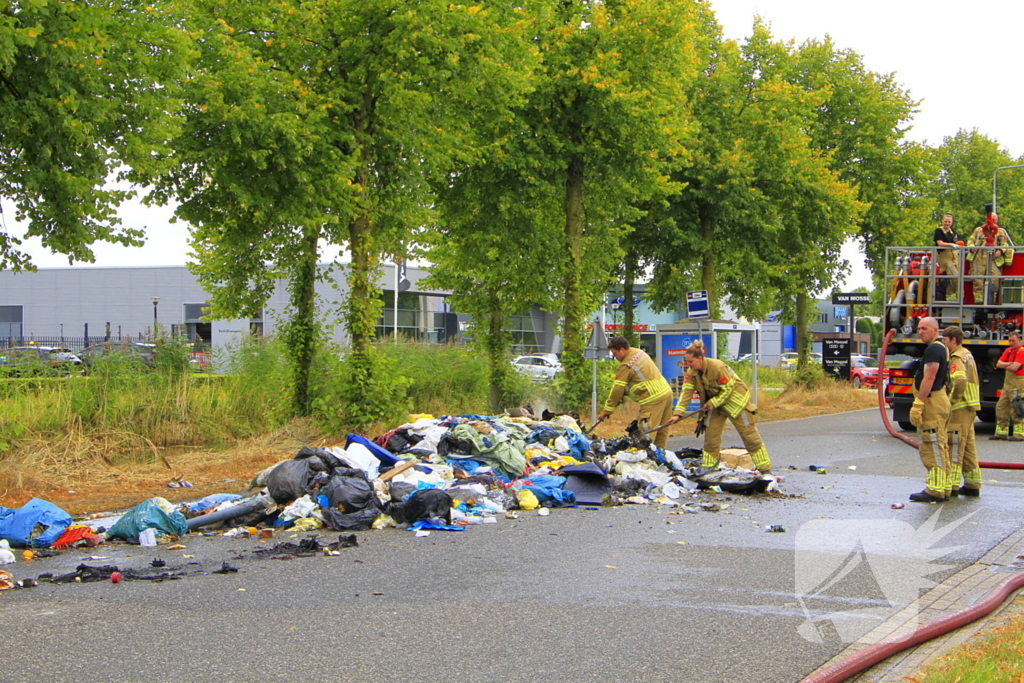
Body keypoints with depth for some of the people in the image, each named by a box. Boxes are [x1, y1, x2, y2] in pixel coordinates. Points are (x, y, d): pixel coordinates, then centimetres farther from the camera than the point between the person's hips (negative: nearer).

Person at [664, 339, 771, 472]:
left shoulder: (717, 367, -29)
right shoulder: (691, 372, -9)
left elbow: (727, 389, -23)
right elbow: (686, 392, -12)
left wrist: (711, 404, -24)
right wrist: (678, 414, -22)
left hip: (736, 400, -7)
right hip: (716, 403, 7)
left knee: (749, 435, -3)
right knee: (711, 435, 1)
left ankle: (765, 469, 4)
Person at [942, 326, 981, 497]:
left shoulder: (957, 358, -14)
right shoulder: (967, 355, 17)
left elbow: (960, 381, -29)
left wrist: (951, 399, -18)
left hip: (960, 407, -10)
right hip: (970, 406, 10)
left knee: (954, 447, -8)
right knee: (968, 447, 14)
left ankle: (951, 486, -8)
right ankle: (973, 484, 19)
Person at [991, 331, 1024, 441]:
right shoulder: (1008, 351, 15)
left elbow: (1014, 367, -20)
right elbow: (999, 364, 7)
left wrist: (1005, 366, -1)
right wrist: (1009, 364, -10)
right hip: (1007, 383, 9)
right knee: (1001, 407, 8)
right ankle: (1001, 433, 13)